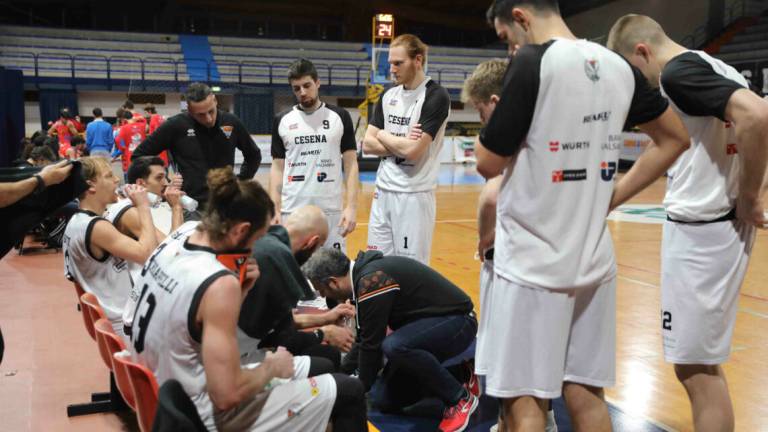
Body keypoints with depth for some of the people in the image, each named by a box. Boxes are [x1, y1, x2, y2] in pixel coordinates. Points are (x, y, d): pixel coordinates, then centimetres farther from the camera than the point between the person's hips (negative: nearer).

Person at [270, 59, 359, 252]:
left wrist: (352, 206, -8)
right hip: (292, 210, 1)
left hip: (330, 210, -1)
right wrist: (275, 209, -1)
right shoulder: (282, 120, 6)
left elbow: (351, 164, 1)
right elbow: (277, 167, 8)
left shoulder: (340, 117, 2)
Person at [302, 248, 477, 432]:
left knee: (394, 347, -35)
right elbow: (364, 337, 14)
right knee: (391, 400, 3)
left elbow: (372, 344, -19)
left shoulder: (371, 282, -26)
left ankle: (460, 398, -13)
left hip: (457, 321, -9)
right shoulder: (365, 272, 4)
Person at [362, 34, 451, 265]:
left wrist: (384, 136, -2)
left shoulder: (436, 96, -10)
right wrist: (400, 144, -9)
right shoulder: (388, 96, 10)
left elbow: (413, 150, -19)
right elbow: (368, 144, 6)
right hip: (383, 191, 6)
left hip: (414, 194, -6)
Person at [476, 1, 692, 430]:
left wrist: (494, 117, 11)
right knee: (585, 394, 16)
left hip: (532, 263, -6)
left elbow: (489, 163, -9)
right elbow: (675, 139, 17)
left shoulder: (533, 63, -12)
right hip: (594, 261, 7)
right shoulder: (617, 66, 7)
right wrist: (613, 195, 15)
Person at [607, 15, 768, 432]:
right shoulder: (715, 67, 14)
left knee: (694, 368, 0)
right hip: (718, 224, 10)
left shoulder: (679, 71, -14)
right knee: (703, 362, 20)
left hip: (700, 230, -10)